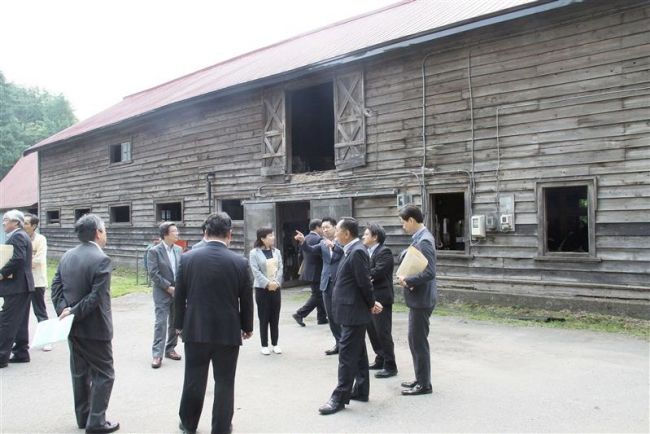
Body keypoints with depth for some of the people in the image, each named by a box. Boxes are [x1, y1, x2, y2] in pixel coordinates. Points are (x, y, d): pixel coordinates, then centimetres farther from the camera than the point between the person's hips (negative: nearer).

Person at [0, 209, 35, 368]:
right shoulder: (21, 236, 18)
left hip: (16, 286, -10)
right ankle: (21, 353, 18)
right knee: (20, 322, 13)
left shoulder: (17, 236, -13)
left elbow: (18, 258, -26)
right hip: (22, 285, 10)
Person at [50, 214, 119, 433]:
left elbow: (56, 286, 2)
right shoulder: (101, 259, -19)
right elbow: (97, 296, -24)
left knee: (80, 373, 18)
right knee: (104, 374, 4)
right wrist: (74, 313, -16)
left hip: (73, 326, 8)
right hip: (94, 327, -8)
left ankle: (83, 416, 28)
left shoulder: (67, 256, 5)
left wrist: (64, 310, -7)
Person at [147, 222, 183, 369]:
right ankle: (157, 354, -1)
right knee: (161, 323, -6)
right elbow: (153, 273, -13)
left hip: (177, 292, 5)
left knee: (175, 323, 11)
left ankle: (170, 349, 24)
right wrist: (168, 287, -16)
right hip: (162, 293, -5)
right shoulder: (154, 251, -8)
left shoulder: (179, 250, 7)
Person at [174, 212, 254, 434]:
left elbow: (179, 297, 0)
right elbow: (246, 300, -2)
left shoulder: (187, 258, -7)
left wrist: (179, 324, 14)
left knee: (193, 380, 17)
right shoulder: (240, 262, -10)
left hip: (195, 330, 2)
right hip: (228, 332, -2)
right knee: (224, 383, 11)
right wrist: (247, 327, 12)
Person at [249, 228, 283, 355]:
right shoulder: (254, 253, -6)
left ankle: (275, 344, 19)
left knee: (275, 317, 8)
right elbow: (256, 271, -13)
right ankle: (264, 345, 11)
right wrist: (268, 283, -18)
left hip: (275, 288, 4)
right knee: (264, 318, 2)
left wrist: (276, 282, -11)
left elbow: (280, 268, 3)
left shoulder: (276, 252, 7)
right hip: (262, 288, -4)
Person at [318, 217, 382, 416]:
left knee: (347, 355, -3)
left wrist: (371, 304, -6)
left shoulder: (357, 252, -20)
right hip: (351, 311, 10)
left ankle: (340, 397, 4)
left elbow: (365, 282, -20)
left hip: (353, 312, -10)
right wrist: (371, 303, 9)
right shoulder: (352, 251, 11)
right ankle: (361, 390, 27)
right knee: (357, 353, 16)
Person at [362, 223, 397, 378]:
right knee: (372, 331, 16)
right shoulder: (367, 252, 13)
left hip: (380, 298, -9)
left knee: (383, 333, -3)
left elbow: (377, 272, -23)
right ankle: (380, 360, 29)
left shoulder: (384, 252, -13)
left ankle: (390, 366, 5)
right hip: (369, 297, 9)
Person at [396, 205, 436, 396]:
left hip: (421, 299, -10)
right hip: (417, 298, 10)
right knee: (415, 340, 17)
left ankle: (424, 384, 13)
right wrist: (406, 278, 1)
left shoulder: (424, 241, -20)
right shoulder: (420, 238, 10)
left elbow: (429, 273, -27)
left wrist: (407, 280, -17)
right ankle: (421, 379, 28)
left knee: (419, 341, 0)